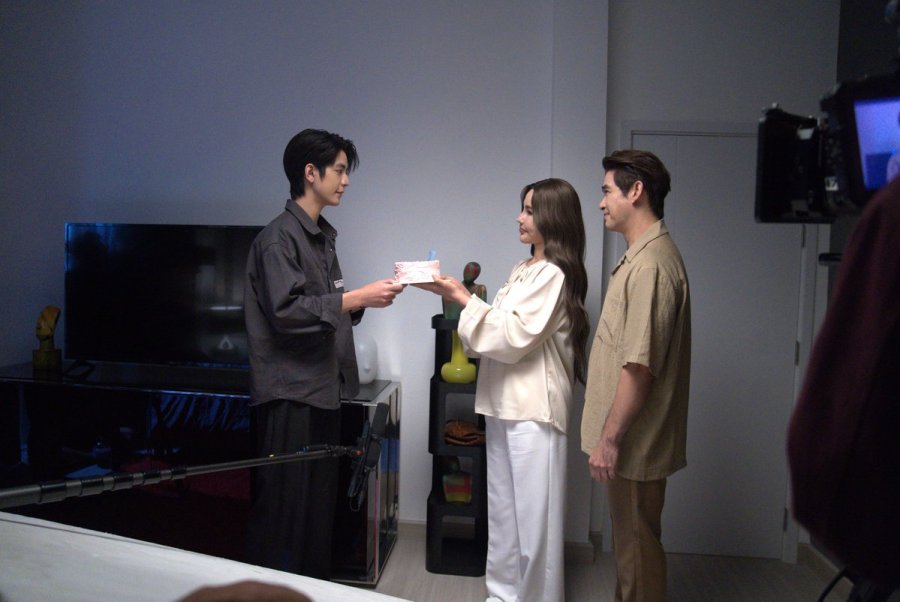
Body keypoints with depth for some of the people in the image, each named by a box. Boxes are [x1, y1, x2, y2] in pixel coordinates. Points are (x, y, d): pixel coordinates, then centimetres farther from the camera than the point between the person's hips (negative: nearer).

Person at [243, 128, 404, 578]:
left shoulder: (322, 236, 16)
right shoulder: (278, 237, -11)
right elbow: (287, 311, -21)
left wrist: (367, 297, 5)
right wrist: (357, 297, -20)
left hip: (324, 389, 9)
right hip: (290, 393, -9)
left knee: (320, 503, 15)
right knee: (285, 507, -2)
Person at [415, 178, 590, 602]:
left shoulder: (553, 275, -13)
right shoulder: (525, 269, 15)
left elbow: (513, 337, -18)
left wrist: (464, 298, -13)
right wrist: (458, 296, 2)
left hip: (533, 410, -9)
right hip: (504, 405, 9)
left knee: (534, 515, 2)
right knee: (502, 510, 17)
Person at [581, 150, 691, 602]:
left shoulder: (651, 264, -21)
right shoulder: (642, 255, 12)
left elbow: (639, 365, -25)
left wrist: (610, 438, -21)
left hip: (634, 442, -10)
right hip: (631, 436, 10)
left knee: (637, 544, 5)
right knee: (629, 539, 21)